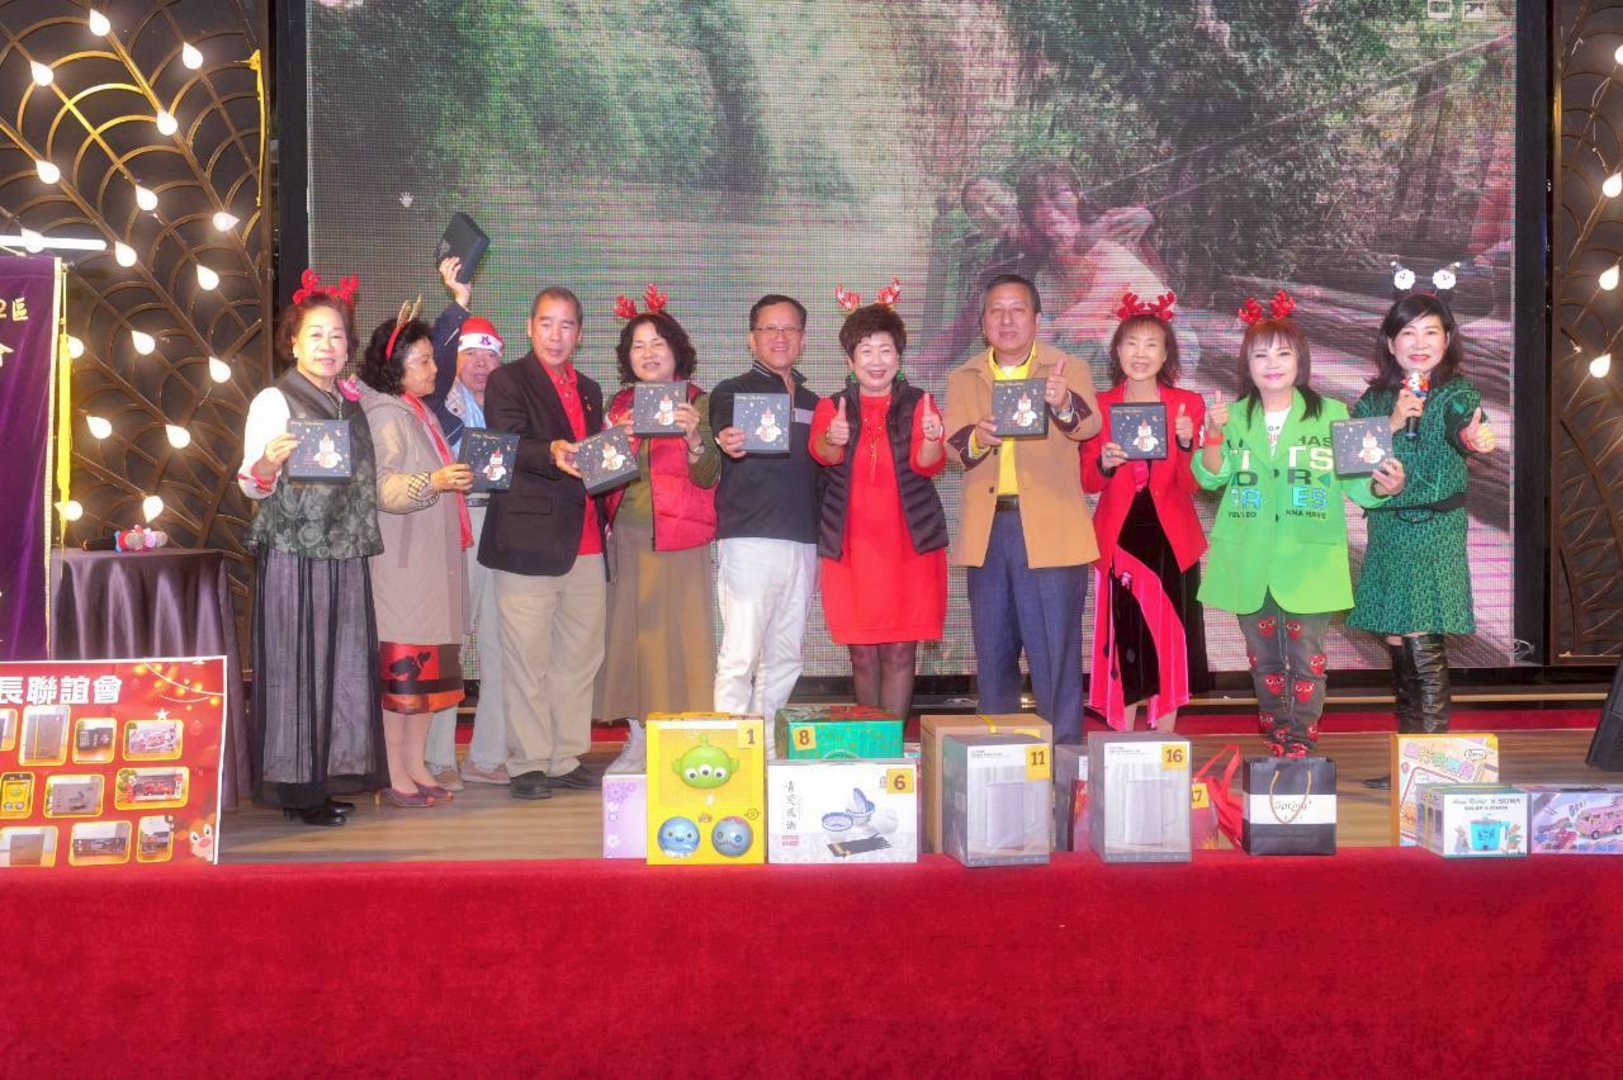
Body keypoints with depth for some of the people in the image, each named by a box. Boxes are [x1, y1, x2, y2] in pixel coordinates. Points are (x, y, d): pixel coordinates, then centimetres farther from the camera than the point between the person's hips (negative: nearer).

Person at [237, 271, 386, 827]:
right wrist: (265, 465, -29)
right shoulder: (274, 400, -3)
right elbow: (252, 488, -6)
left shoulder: (351, 402, 14)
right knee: (294, 665, -2)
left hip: (346, 556, 6)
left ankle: (329, 775, 17)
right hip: (292, 555, -6)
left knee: (343, 665, 7)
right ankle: (296, 787, 5)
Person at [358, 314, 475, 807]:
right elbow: (379, 487, -22)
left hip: (431, 561, 9)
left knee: (426, 664, 10)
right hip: (399, 562, -9)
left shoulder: (419, 414, 18)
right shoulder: (386, 416, -11)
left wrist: (460, 479, 21)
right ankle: (392, 773, 0)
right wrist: (433, 482, -33)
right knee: (397, 662, -6)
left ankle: (415, 763, 17)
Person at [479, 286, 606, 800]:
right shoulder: (507, 381, 3)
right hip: (529, 540, -6)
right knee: (526, 659, -3)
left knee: (579, 656, 8)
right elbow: (510, 446, -14)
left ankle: (568, 759, 17)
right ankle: (528, 765, 4)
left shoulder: (588, 391, 22)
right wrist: (552, 454, -31)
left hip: (586, 542, 6)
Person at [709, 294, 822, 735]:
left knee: (784, 659, 7)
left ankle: (767, 748, 15)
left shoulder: (811, 402, 20)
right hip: (748, 539, -5)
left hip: (803, 544, 5)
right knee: (739, 657, -10)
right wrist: (726, 444, -41)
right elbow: (726, 436, -16)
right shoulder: (731, 392, 4)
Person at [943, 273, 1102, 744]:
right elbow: (953, 445, 0)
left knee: (1055, 652, -3)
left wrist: (1064, 405, -39)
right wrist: (979, 438, -23)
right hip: (987, 529, 4)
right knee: (992, 652, 11)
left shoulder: (1068, 371, 3)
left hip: (1050, 531, -3)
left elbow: (1089, 425, -16)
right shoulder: (964, 380, 13)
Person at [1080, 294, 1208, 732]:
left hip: (1170, 538, 0)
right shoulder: (1100, 407, 5)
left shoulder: (1187, 404, 5)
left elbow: (1191, 484, 0)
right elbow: (1087, 483, 4)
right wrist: (1104, 464, -16)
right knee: (1124, 641, 1)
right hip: (1120, 536, 0)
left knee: (1168, 638, 2)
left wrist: (1186, 444, -17)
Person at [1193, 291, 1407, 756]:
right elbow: (1210, 477, -1)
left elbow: (1354, 482, -1)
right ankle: (1276, 742, 27)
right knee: (1264, 659, 13)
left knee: (1306, 659, -2)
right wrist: (1213, 434, -19)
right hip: (1249, 561, 3)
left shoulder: (1331, 414, 0)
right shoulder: (1235, 416, 7)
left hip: (1308, 560, -2)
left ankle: (1301, 744, 7)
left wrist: (1381, 487, -23)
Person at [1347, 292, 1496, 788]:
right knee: (1397, 645, 10)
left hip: (1434, 531, -5)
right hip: (1387, 531, 5)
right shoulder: (1374, 400, 9)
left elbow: (1462, 428, -24)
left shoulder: (1455, 392, -3)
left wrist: (1475, 438, -47)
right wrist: (1392, 424, -16)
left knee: (1423, 644, -11)